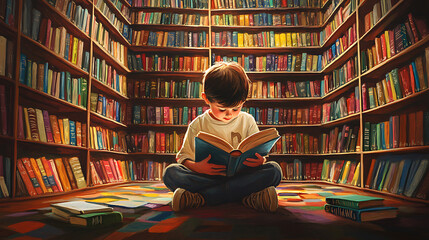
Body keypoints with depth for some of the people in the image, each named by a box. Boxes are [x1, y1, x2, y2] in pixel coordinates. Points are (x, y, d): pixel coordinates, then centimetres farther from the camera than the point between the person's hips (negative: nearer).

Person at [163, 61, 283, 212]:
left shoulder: (247, 121, 8)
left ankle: (200, 198, -29)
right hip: (206, 177, -1)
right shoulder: (198, 125, 6)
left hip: (240, 176, 2)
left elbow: (258, 154, 9)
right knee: (170, 173, -24)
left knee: (274, 170, -26)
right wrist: (197, 167, -20)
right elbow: (184, 156, 3)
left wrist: (259, 161, -17)